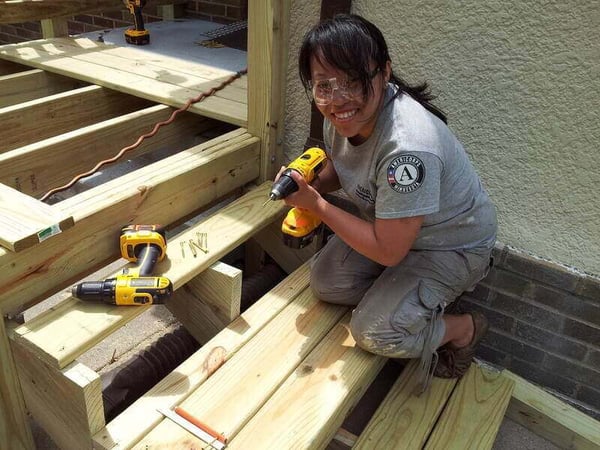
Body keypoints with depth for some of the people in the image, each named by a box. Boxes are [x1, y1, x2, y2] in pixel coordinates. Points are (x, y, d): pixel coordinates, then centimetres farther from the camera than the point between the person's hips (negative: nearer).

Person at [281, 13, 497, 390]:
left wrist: (316, 204, -24)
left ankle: (465, 328, 10)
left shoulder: (408, 147, -40)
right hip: (387, 223, 7)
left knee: (375, 332, -17)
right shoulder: (343, 114, -15)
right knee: (326, 284, -4)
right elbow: (341, 170, 8)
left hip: (452, 245, -7)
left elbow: (388, 251, -31)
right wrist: (310, 184, -15)